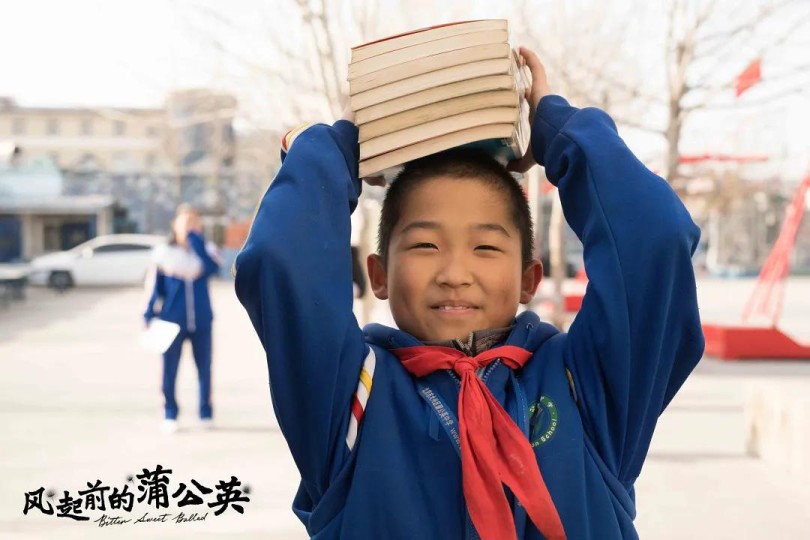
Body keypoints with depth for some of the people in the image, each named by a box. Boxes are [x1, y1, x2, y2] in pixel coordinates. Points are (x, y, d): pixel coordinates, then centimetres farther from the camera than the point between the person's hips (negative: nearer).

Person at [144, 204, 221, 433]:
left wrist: (195, 238, -18)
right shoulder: (165, 253, 1)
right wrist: (149, 317, -4)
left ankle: (206, 413, 19)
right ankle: (170, 415, 10)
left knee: (204, 369, 7)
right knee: (169, 370, 0)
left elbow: (212, 268, -20)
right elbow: (155, 288, 4)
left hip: (201, 321, 1)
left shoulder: (206, 250, 3)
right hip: (172, 322, -1)